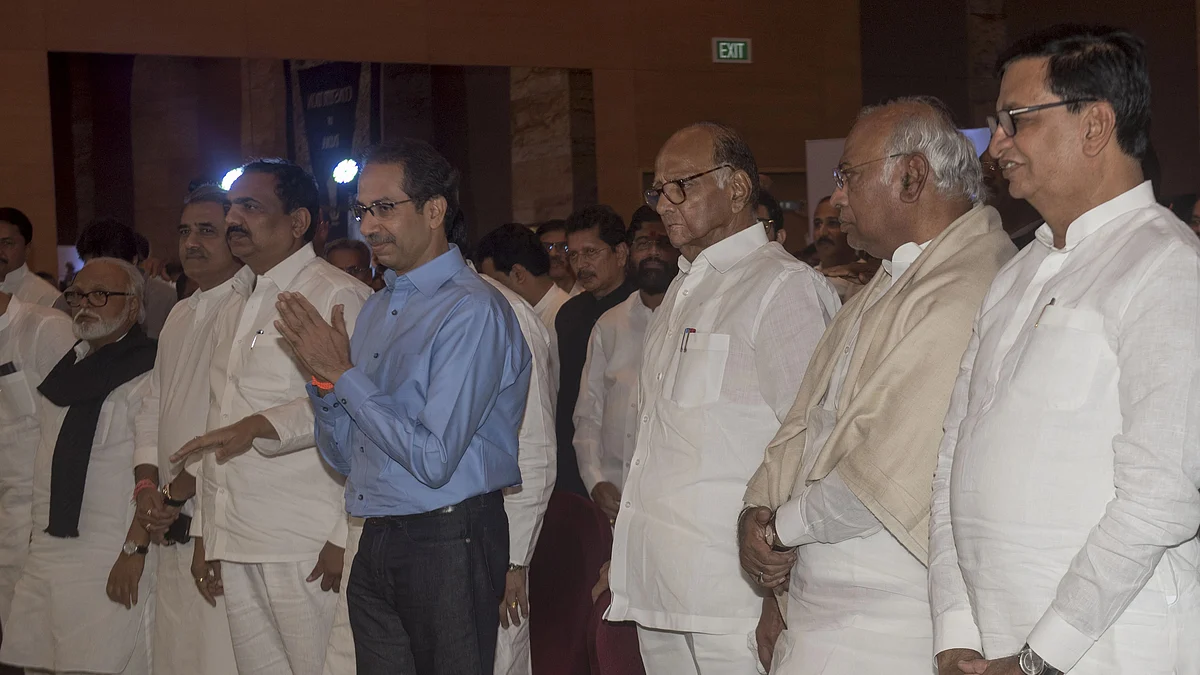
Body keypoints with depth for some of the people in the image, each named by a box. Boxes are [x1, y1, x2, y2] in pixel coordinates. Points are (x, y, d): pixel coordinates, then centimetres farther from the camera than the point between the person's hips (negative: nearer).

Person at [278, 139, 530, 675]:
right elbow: (345, 457, 15)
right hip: (375, 547, 8)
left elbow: (433, 459, -20)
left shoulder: (473, 311, -13)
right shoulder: (377, 308, 14)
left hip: (448, 546, -7)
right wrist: (323, 377, -3)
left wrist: (345, 373, -13)